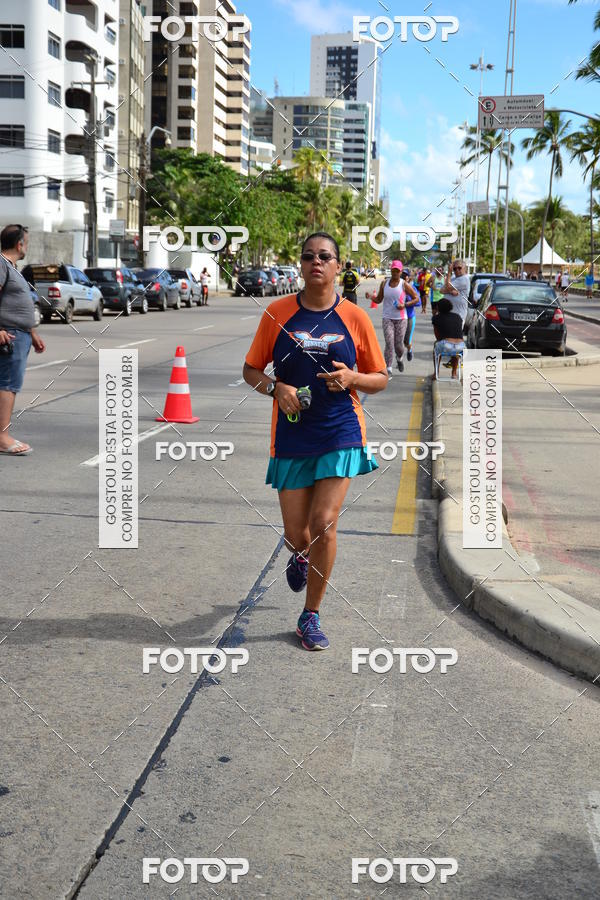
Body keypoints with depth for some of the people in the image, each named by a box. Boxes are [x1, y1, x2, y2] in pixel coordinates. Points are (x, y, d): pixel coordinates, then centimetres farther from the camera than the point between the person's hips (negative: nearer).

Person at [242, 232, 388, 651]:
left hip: (341, 434, -1)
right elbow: (251, 370, 8)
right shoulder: (277, 313, 1)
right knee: (295, 533, 7)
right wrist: (276, 387, -12)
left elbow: (381, 379, 8)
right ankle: (301, 556, 47)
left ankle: (311, 616, 9)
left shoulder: (355, 317, 1)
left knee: (324, 524, -10)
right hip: (291, 436, 1)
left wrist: (352, 377, -12)